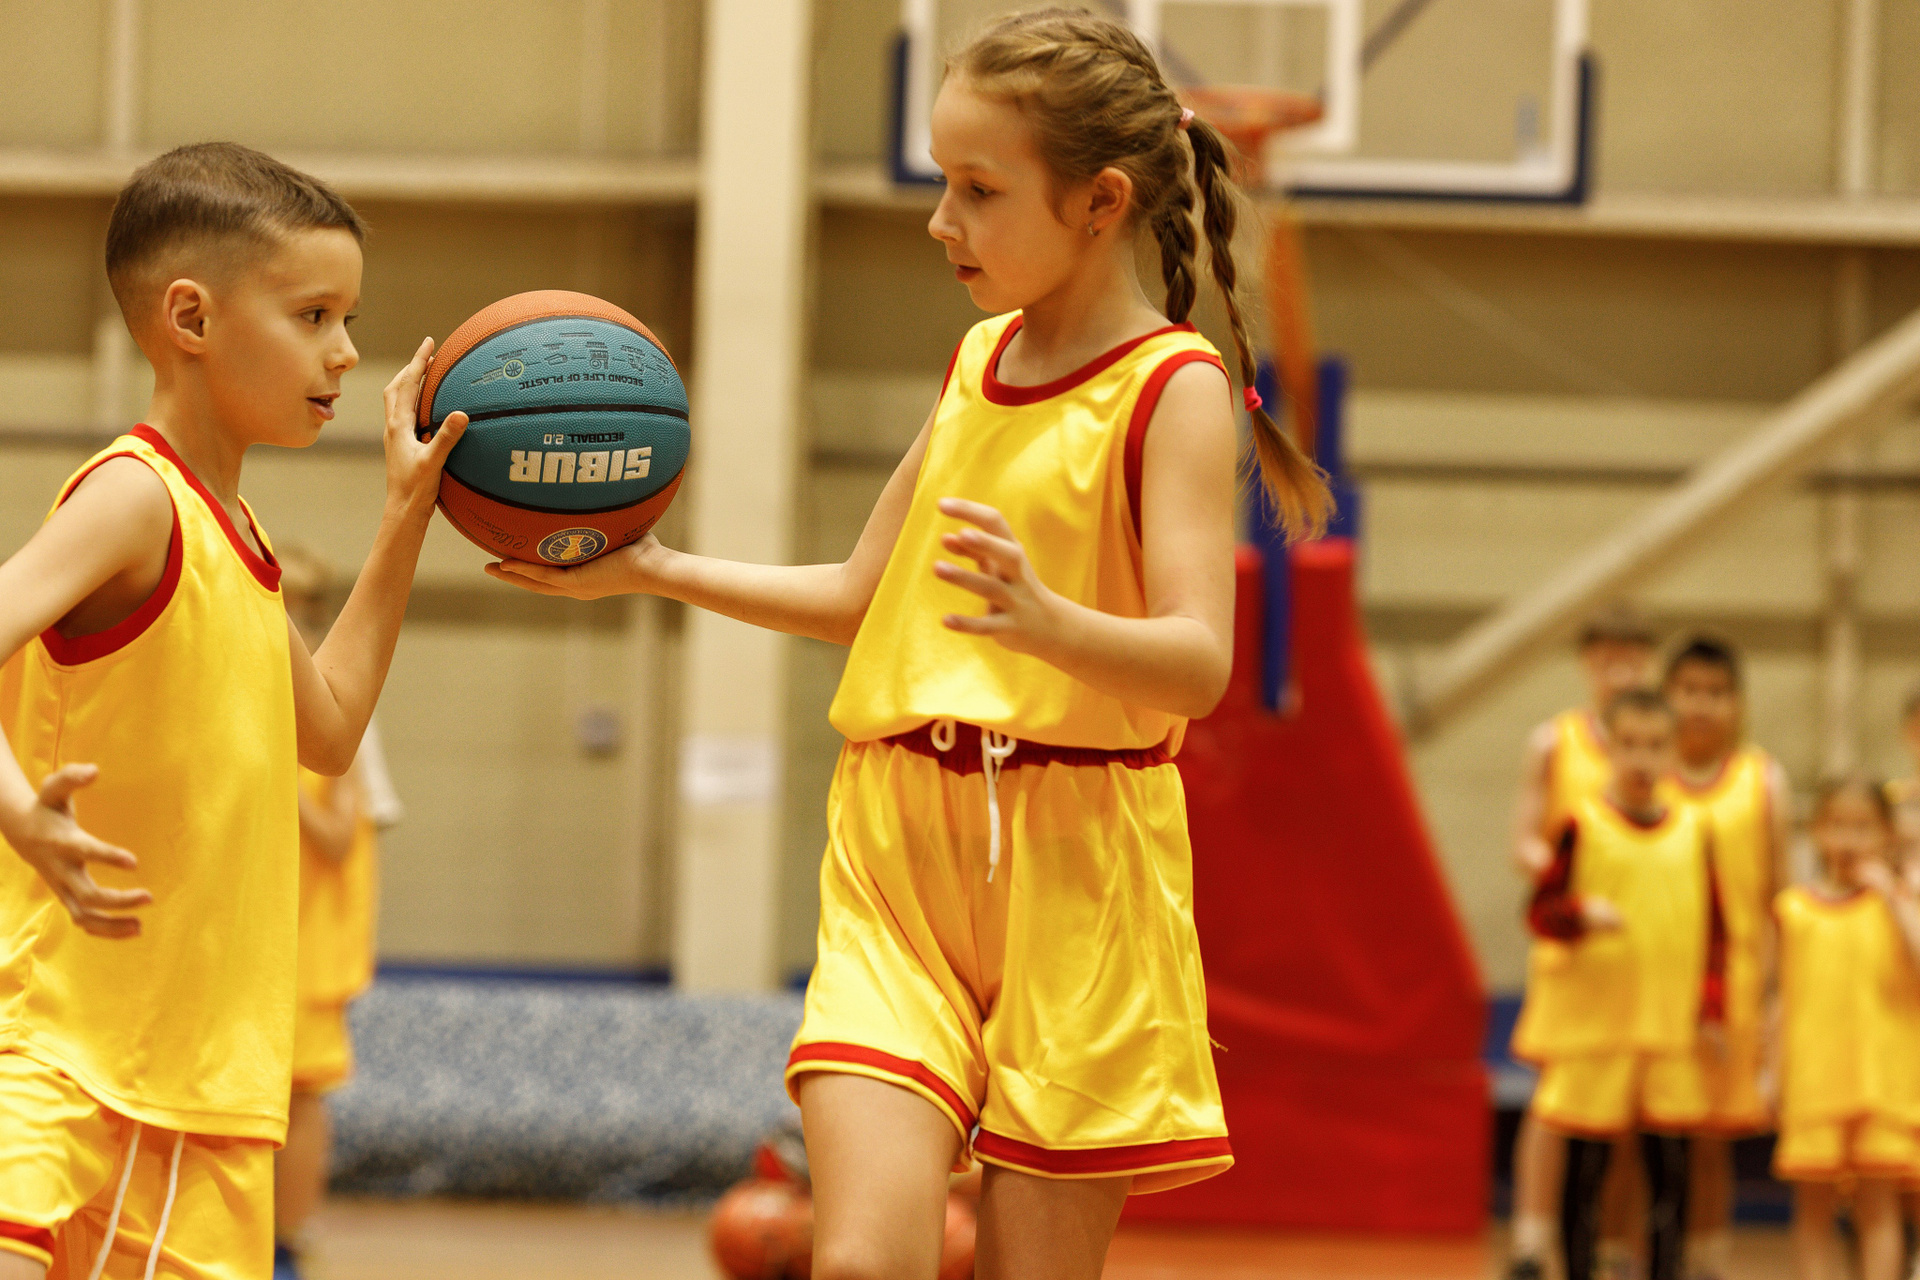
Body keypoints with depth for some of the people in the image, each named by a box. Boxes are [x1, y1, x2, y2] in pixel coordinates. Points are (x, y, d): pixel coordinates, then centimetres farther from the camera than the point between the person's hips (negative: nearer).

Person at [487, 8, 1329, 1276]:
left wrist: (1048, 623, -36)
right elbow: (862, 598, 26)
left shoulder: (1172, 387, -5)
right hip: (899, 855, 5)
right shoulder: (978, 362, 15)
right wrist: (650, 570, 17)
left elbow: (1197, 663, -17)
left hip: (1073, 880, -5)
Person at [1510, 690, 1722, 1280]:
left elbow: (1713, 927, 10)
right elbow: (1541, 910, -2)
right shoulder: (1583, 826, -2)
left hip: (1672, 1028, 2)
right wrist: (1581, 915, -23)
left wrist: (1712, 1005, 2)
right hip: (1593, 1025, -2)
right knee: (1586, 1165, 2)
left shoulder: (1693, 831, 6)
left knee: (1669, 1167, 1)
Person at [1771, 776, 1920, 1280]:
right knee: (1814, 1210, 6)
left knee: (1877, 1208, -2)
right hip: (1812, 1081, 2)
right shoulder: (1796, 908, 7)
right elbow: (1787, 997, 11)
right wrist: (1772, 1070, 6)